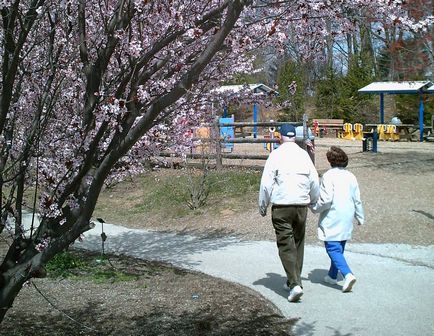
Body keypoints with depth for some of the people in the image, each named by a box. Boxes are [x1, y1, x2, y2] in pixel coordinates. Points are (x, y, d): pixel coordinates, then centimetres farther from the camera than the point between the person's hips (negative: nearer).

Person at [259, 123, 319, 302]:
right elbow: (315, 182, 10)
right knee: (298, 243, 17)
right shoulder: (304, 155, 6)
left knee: (286, 245, -2)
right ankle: (294, 280, 25)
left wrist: (263, 206, 6)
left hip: (281, 207, -4)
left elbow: (266, 183, -7)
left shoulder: (275, 155, -6)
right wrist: (313, 201, 28)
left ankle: (295, 284, -13)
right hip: (301, 206, 4)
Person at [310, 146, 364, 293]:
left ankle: (348, 274, -25)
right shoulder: (350, 176, 8)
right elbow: (357, 200, 13)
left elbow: (326, 199, -19)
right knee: (339, 248, 18)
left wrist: (314, 207, -2)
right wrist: (360, 217, 24)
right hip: (347, 220, 7)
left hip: (332, 220, -7)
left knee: (333, 249, -8)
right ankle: (332, 275, 31)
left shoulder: (328, 176, -13)